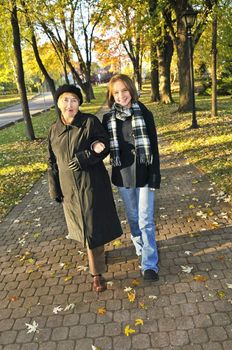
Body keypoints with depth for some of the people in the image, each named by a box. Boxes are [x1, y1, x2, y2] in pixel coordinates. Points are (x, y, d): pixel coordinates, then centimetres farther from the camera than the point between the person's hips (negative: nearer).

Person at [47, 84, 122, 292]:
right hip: (69, 187, 5)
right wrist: (54, 189, 6)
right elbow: (52, 161, 8)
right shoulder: (54, 130, 3)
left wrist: (83, 158, -23)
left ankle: (97, 272, 14)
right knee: (82, 223, 18)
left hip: (92, 183, -4)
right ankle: (97, 253, 45)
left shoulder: (90, 122, -10)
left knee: (93, 225, 0)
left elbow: (105, 148, -9)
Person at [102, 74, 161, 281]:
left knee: (146, 220, 1)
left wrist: (155, 176, -9)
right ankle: (141, 247, 41)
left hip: (143, 173, -3)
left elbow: (154, 147, -6)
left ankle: (150, 263, 12)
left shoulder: (144, 114, -7)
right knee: (132, 217, 18)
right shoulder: (108, 118, -1)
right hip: (122, 175, 3)